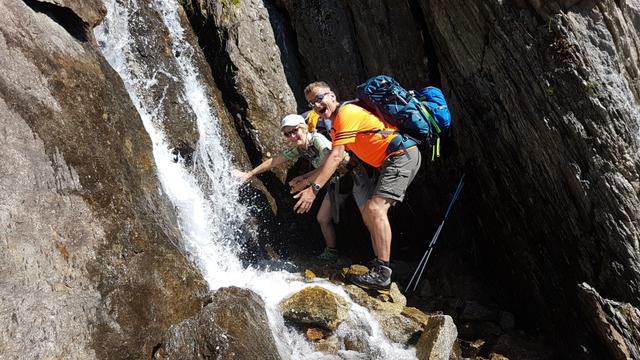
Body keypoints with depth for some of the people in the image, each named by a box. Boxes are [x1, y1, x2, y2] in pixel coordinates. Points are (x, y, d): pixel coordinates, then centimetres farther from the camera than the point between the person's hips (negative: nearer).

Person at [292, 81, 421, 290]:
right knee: (368, 212, 10)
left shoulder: (347, 113, -13)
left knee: (375, 208, -23)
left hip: (402, 154, -11)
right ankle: (379, 266, 13)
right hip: (388, 163, 11)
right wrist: (307, 179, 22)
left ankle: (382, 274, -26)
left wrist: (314, 188, -24)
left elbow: (336, 158, -21)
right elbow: (331, 161, 25)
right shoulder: (336, 126, 18)